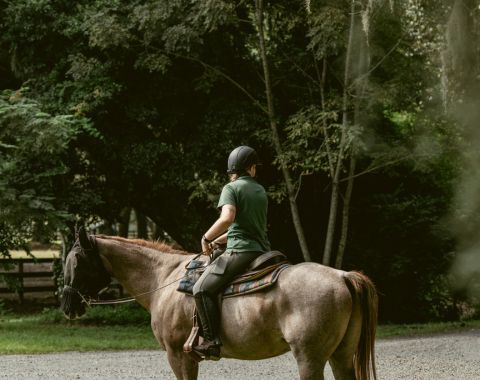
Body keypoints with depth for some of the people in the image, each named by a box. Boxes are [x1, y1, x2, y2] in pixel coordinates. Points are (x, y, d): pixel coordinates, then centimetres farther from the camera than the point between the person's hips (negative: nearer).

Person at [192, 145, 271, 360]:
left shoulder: (232, 188, -4)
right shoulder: (260, 191, 19)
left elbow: (227, 218, -21)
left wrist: (207, 238, -7)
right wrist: (218, 241, 23)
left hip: (240, 251, -8)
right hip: (262, 251, 8)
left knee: (202, 288, -10)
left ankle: (212, 342, -21)